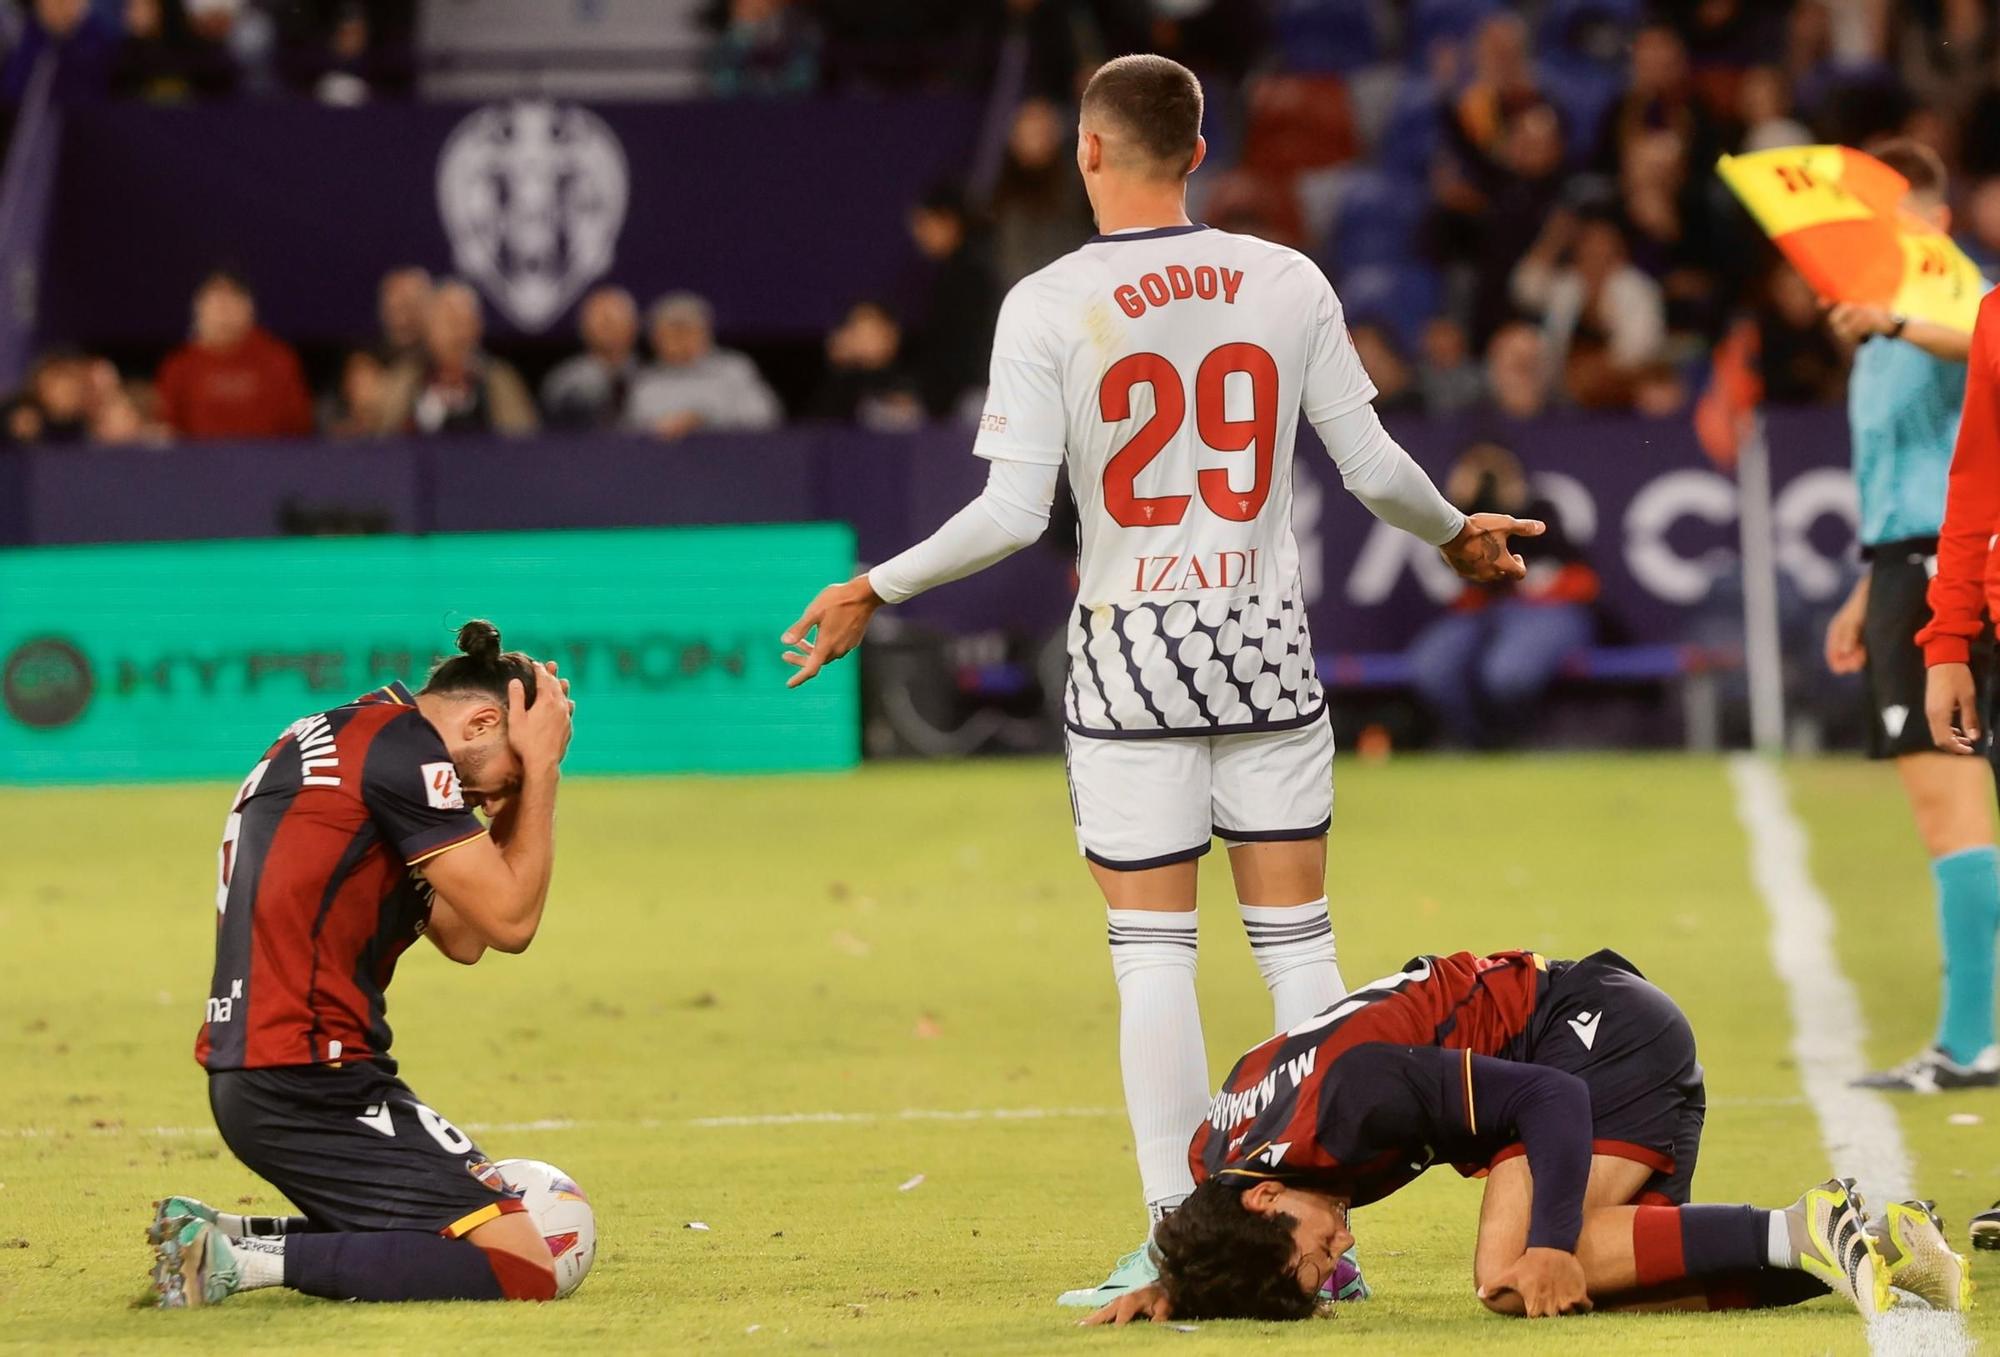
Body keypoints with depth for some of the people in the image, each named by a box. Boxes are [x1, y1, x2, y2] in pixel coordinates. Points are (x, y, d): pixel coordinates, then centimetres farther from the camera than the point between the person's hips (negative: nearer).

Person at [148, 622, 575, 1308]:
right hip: (310, 1087, -10)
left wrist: (522, 785, 15)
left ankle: (224, 1235, 7)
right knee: (521, 1265, -13)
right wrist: (540, 768, 0)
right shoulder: (406, 749, -11)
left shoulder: (331, 737, 19)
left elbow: (461, 937, 19)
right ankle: (248, 1262, -16)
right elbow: (511, 920, -9)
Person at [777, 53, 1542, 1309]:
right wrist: (1458, 535, 23)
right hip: (1267, 642, 2)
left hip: (1130, 653, -2)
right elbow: (1374, 466, 3)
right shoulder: (1288, 284, 0)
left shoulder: (1048, 307, -8)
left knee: (1153, 954, 2)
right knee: (1298, 941, 8)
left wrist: (878, 592, 1)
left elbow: (1012, 514, -12)